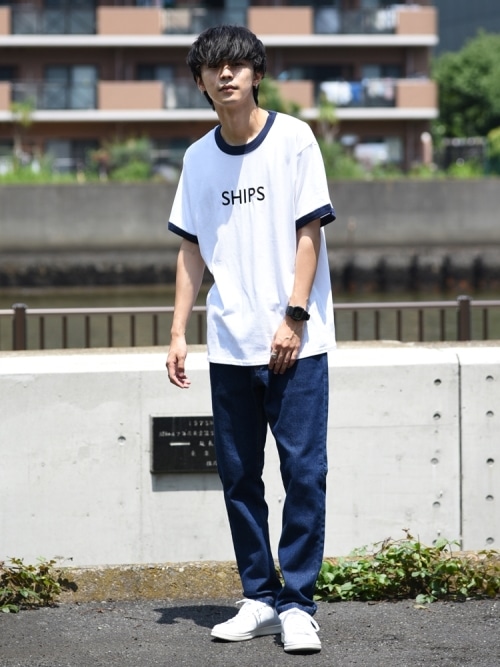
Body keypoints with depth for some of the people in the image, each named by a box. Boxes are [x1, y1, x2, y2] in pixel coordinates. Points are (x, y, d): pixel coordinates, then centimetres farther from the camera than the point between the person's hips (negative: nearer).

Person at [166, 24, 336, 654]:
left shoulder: (293, 139, -1)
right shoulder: (198, 158, 10)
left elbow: (308, 233, -4)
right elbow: (192, 249, 14)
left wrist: (294, 317, -12)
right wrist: (178, 332, 7)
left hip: (295, 342, -4)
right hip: (229, 345, 4)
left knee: (304, 472, -7)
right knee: (238, 477, 6)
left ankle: (297, 604, -1)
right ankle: (259, 599, 16)